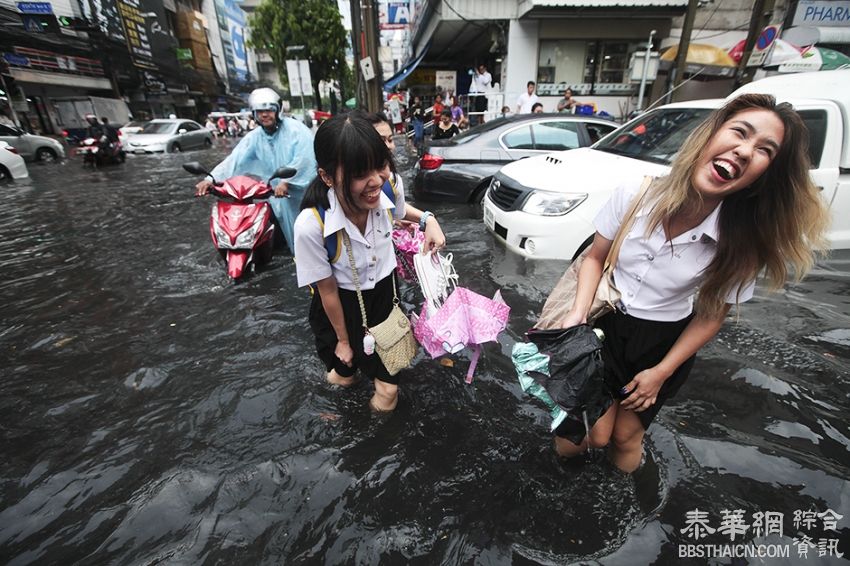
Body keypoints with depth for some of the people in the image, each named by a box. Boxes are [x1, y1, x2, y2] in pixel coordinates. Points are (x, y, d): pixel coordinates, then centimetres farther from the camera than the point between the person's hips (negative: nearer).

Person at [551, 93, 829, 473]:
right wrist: (577, 314, -19)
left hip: (664, 342, 1)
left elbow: (711, 317, -5)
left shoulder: (741, 240, -17)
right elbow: (595, 258, -5)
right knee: (595, 435, 0)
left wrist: (661, 373, -7)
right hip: (605, 325, 0)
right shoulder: (636, 194, -18)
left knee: (624, 438, 9)